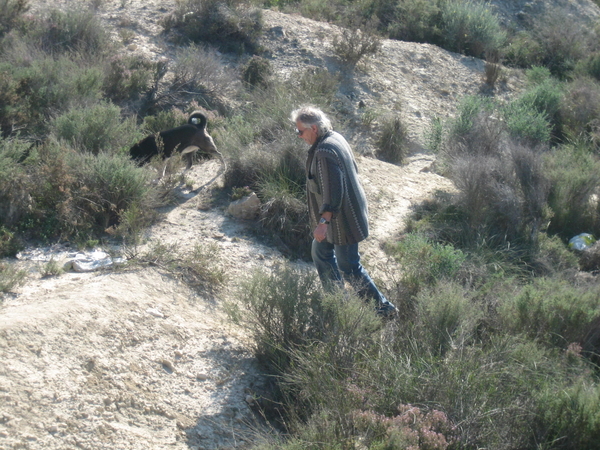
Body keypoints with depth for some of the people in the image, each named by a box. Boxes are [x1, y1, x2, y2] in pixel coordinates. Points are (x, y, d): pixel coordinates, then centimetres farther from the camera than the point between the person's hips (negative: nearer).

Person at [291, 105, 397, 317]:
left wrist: (323, 222, -29)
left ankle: (383, 308, 12)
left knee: (348, 267, 1)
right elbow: (353, 168, 15)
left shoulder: (324, 152, -27)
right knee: (320, 252, 22)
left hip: (342, 218, -11)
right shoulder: (336, 138, 4)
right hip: (349, 210, 11)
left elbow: (333, 191, -29)